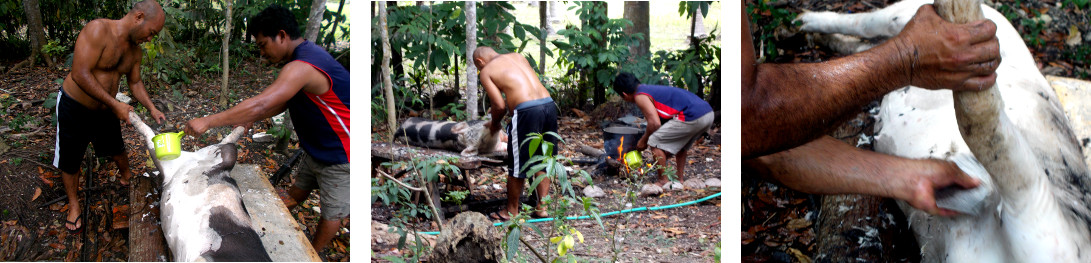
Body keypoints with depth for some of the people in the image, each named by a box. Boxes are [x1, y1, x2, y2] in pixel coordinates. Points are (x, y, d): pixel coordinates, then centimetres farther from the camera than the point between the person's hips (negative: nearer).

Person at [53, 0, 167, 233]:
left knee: (117, 149, 22)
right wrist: (115, 104, -33)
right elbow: (80, 74, -34)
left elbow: (135, 82, 12)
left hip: (105, 109, 6)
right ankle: (73, 204, 28)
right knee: (70, 161, 8)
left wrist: (152, 109, -2)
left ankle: (126, 178, 51)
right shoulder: (98, 30, -30)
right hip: (74, 107, -6)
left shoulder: (135, 51, -5)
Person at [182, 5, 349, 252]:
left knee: (331, 213, 8)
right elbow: (281, 103, 12)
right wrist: (247, 120, 2)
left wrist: (208, 122, -32)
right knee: (294, 196, 20)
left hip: (340, 155, -10)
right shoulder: (307, 53, 3)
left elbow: (260, 105, -37)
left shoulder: (302, 67, -31)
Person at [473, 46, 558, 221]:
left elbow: (500, 106, -2)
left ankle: (511, 211, 22)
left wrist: (495, 123, 17)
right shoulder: (517, 57, 24)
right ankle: (542, 207, 24)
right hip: (548, 104, 7)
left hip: (527, 112, -6)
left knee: (518, 165, 8)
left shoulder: (486, 71, 6)